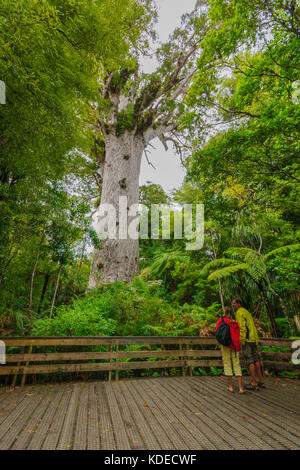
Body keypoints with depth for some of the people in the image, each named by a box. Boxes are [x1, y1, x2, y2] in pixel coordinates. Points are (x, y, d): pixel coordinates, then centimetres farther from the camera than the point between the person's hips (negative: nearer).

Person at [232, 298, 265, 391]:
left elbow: (242, 327, -20)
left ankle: (254, 383, 1)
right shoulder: (246, 312, 19)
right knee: (255, 359, 15)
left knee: (249, 361, -3)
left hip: (246, 339, -9)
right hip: (254, 338, 9)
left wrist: (242, 341, -20)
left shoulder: (239, 313, -11)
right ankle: (261, 381, 22)